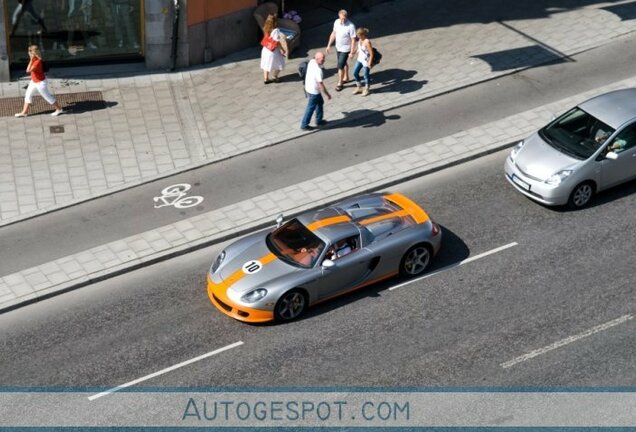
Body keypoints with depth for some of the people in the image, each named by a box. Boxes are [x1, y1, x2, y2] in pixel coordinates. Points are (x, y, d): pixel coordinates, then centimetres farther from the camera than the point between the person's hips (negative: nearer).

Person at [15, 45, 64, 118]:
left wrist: (31, 60, -34)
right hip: (34, 81, 10)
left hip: (40, 82, -10)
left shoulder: (37, 62, -33)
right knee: (28, 95, 16)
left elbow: (28, 70, -35)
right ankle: (24, 112, 27)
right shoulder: (35, 59, -4)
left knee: (47, 96, 7)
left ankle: (59, 109, 25)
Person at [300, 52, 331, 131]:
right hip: (314, 92, -9)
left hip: (309, 87, 9)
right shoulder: (318, 70, -34)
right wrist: (327, 94, -17)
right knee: (310, 108, 9)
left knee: (320, 103, 26)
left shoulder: (311, 62, -8)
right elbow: (321, 84, -29)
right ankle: (304, 125, 24)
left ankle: (319, 120, 41)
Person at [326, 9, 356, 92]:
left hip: (345, 49, -6)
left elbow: (353, 40, -21)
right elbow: (333, 34, 7)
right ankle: (346, 77, 45)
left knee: (340, 66, -3)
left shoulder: (351, 26, -27)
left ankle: (340, 83, 15)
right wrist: (329, 45, 9)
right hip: (338, 47, 6)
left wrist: (351, 52, -20)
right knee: (343, 63, 24)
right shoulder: (336, 22, -8)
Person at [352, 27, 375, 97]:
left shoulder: (367, 42, -27)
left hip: (366, 61, -9)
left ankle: (367, 89, 29)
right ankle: (359, 87, 32)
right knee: (355, 73, 13)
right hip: (360, 59, 9)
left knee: (366, 75, 8)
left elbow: (371, 53, -23)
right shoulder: (360, 40, -3)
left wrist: (370, 63, -22)